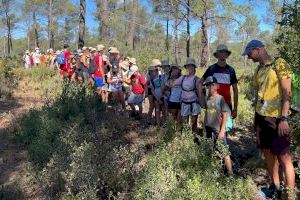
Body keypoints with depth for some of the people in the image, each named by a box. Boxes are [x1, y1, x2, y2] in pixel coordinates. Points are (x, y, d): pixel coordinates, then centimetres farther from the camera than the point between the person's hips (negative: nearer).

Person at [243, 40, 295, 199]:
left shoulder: (279, 64, -8)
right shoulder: (259, 69, 14)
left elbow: (287, 92, -14)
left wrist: (284, 118, -21)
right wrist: (255, 117, 16)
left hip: (276, 118, -7)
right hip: (261, 116, 7)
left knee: (284, 157, -3)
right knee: (267, 153, 11)